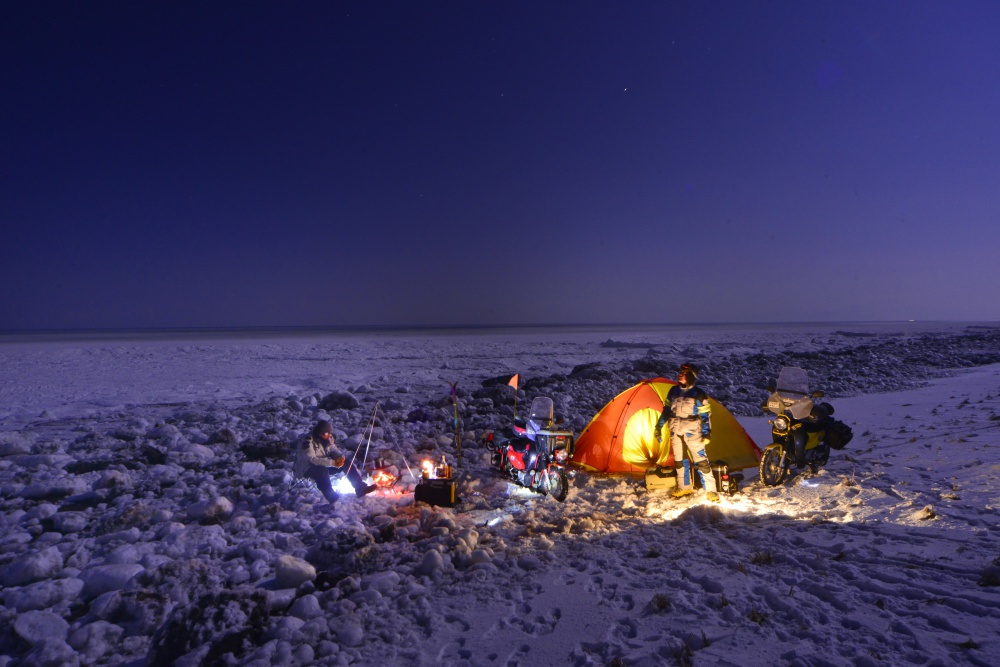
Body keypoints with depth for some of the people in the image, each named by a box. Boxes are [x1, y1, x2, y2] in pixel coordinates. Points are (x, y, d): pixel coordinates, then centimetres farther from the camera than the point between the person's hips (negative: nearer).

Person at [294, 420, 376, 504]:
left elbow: (334, 450, 3)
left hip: (324, 466, 8)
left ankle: (360, 488, -9)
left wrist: (341, 457, -22)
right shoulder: (307, 441, -25)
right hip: (306, 469, -7)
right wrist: (332, 462, -39)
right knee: (322, 470, -40)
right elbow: (312, 460, -33)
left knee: (345, 462, -8)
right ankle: (334, 499, -39)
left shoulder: (327, 439, -2)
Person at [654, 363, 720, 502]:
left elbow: (705, 415, -7)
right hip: (676, 432, 5)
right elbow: (666, 410, 12)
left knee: (701, 460, -7)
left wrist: (706, 433, -13)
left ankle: (710, 490, 3)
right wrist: (659, 427, 10)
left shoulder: (698, 394, -10)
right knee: (679, 460, 13)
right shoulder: (673, 391, 4)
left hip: (692, 432, -5)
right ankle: (684, 487, 27)